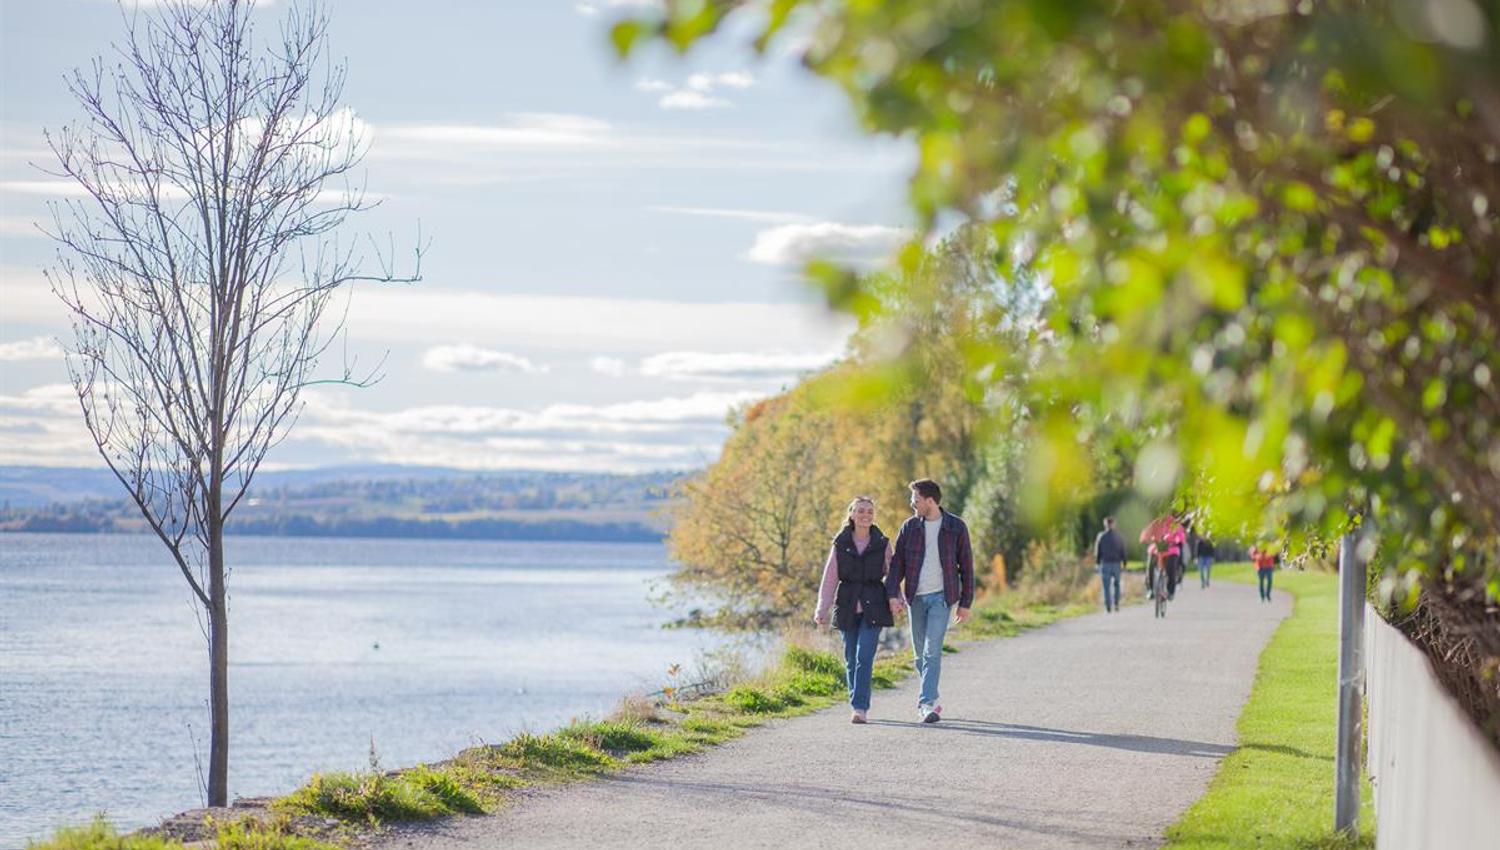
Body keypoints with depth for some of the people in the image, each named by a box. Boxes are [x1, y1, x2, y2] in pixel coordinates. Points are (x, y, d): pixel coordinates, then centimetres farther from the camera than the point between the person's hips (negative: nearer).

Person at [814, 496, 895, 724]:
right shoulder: (840, 544, 4)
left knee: (864, 657, -13)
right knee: (851, 659, 6)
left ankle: (860, 708, -14)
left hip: (873, 608, -2)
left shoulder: (882, 544, 3)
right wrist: (822, 610, -4)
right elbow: (829, 579, 4)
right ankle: (858, 706, 19)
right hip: (847, 608, 2)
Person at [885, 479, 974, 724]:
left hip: (941, 596, -3)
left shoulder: (956, 527, -1)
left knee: (932, 651, -14)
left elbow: (966, 565, 3)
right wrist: (893, 595, -11)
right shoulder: (909, 527, 5)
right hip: (916, 597, 3)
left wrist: (965, 603, 2)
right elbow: (897, 563, 2)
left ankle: (927, 703, -17)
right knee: (920, 653, 9)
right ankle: (930, 697, 27)